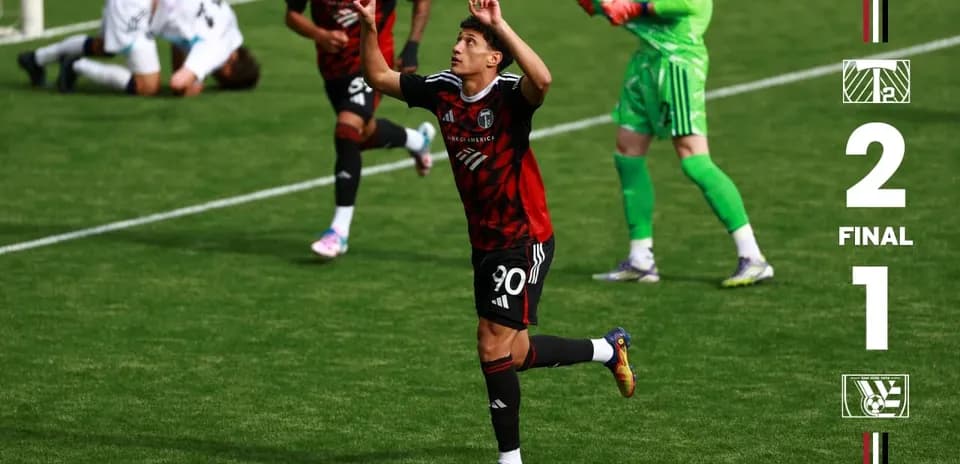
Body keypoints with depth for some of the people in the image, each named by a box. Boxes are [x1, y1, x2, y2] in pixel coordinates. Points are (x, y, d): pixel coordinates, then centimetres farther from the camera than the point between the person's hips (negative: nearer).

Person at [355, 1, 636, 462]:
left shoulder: (510, 96, -21)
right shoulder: (442, 91, -1)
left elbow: (541, 80, -45)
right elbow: (379, 77, 8)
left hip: (524, 242, -8)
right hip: (485, 243, 8)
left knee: (494, 347, -8)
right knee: (512, 353, 15)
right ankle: (608, 348, 38)